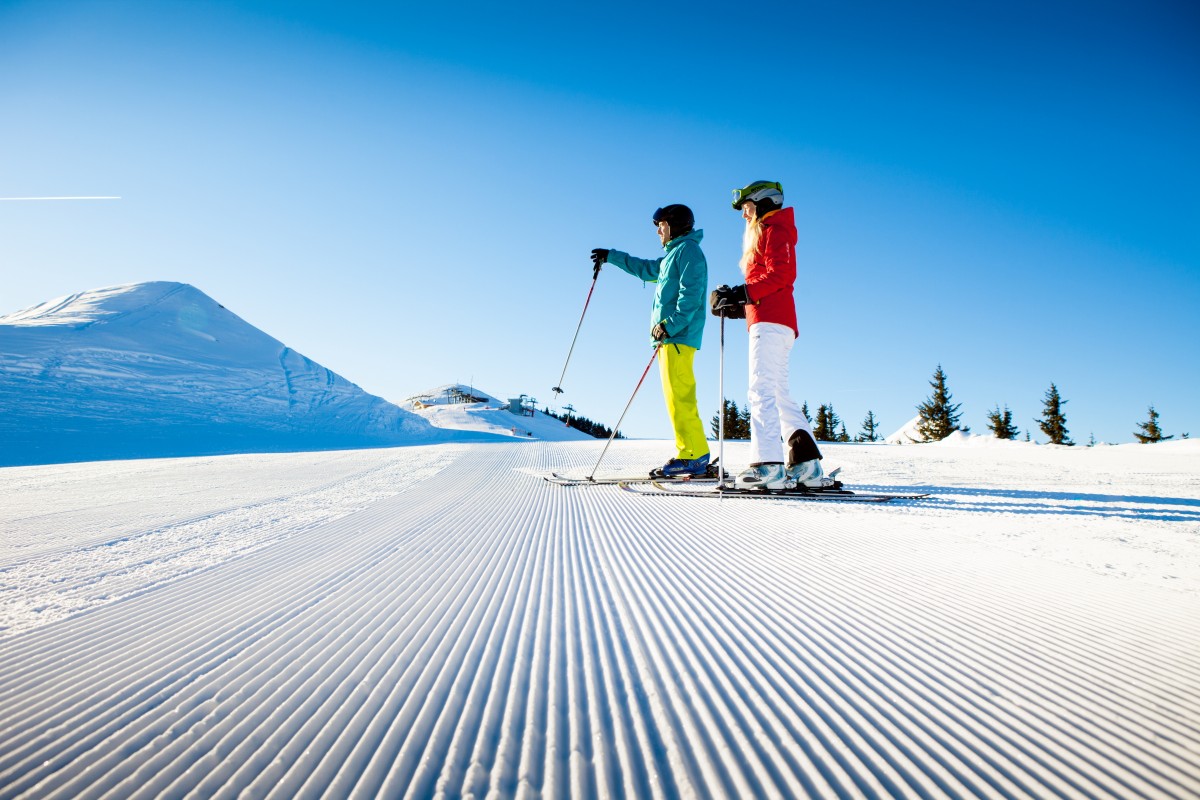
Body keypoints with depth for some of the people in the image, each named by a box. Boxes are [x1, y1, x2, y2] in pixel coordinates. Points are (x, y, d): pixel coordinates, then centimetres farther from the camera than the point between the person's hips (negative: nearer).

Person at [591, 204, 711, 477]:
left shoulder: (688, 250, -2)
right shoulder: (674, 255, 27)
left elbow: (691, 294, -15)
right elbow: (646, 269, 43)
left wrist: (670, 325, -22)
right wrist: (611, 256, 46)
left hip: (678, 336, -10)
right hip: (668, 337, 10)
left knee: (679, 396, -15)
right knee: (676, 397, 4)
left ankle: (693, 456, -16)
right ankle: (694, 456, 3)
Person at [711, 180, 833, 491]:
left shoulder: (774, 229, 3)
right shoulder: (766, 235, 31)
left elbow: (782, 273, -14)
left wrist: (744, 292, -17)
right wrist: (737, 305, 13)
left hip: (770, 321, -10)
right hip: (773, 322, 10)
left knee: (762, 391, -17)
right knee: (779, 394, 7)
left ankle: (767, 466, -23)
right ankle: (807, 465, 6)